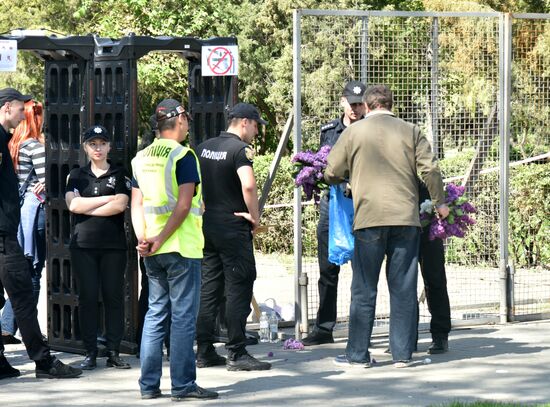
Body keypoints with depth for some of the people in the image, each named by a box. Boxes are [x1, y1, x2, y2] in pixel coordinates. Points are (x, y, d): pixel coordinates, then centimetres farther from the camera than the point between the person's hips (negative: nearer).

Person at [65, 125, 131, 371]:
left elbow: (120, 205, -8)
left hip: (113, 245, -1)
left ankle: (113, 352, 3)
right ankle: (90, 353, 4)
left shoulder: (120, 175, 6)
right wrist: (107, 199, -6)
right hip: (83, 245, 1)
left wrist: (87, 208, -7)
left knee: (113, 296, 0)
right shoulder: (76, 176, 11)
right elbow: (72, 204, -4)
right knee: (87, 297, 0)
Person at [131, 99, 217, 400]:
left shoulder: (141, 158, 11)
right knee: (183, 316, -2)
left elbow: (136, 204, 7)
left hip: (152, 251, 6)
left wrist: (144, 239, -3)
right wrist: (161, 240, -15)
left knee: (156, 313, 12)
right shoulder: (183, 156, -9)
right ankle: (183, 385, -2)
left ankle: (149, 384, 11)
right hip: (182, 248, -6)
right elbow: (183, 204, -17)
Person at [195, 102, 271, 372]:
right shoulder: (240, 148, -12)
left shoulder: (204, 147, 11)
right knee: (238, 288, -3)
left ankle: (204, 351, 13)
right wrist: (255, 216, -15)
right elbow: (248, 185, -28)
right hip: (233, 227, -8)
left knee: (209, 287, 11)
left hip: (207, 226, 8)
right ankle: (236, 354, -4)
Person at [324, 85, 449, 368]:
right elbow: (430, 169, 1)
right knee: (404, 287, 6)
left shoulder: (354, 132, 4)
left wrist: (350, 178, 29)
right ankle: (402, 353, 7)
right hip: (407, 217, 1)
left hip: (369, 217, -1)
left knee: (364, 289, 5)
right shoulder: (410, 132, 7)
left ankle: (357, 353, 6)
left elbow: (331, 174, 7)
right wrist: (439, 202, 14)